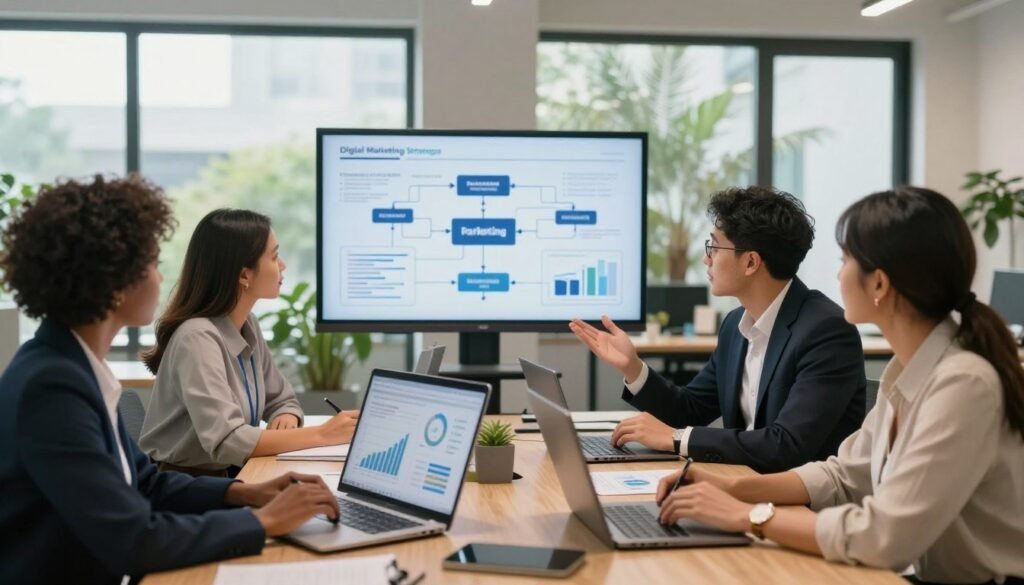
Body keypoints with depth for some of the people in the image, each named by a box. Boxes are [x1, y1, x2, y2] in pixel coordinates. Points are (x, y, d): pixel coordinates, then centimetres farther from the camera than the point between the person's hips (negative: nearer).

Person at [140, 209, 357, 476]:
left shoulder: (247, 325, 4)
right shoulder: (198, 337, -21)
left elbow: (282, 401, 13)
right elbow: (226, 442, -30)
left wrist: (286, 419, -9)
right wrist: (321, 435, -27)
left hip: (230, 478, 7)